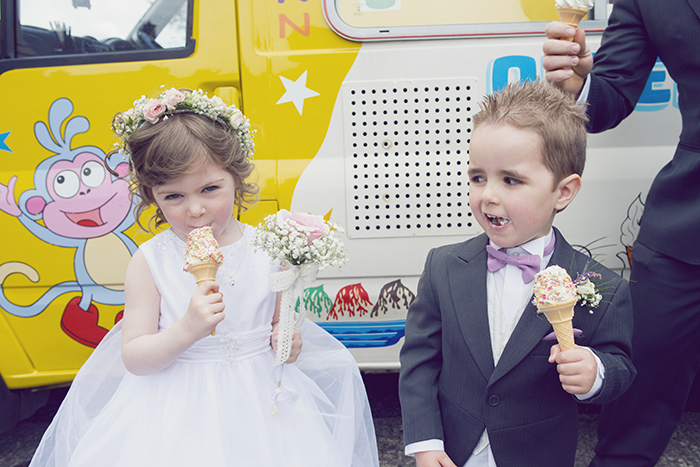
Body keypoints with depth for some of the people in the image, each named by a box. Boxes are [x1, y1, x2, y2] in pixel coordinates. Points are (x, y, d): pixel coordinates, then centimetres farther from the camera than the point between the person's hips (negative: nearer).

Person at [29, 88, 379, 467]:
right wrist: (187, 330, -26)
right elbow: (134, 358, -9)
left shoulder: (267, 250, -6)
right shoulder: (149, 262, -9)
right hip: (177, 413, -1)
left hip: (258, 403, 1)